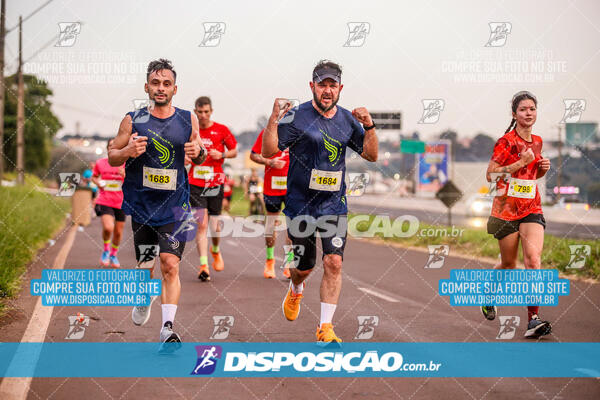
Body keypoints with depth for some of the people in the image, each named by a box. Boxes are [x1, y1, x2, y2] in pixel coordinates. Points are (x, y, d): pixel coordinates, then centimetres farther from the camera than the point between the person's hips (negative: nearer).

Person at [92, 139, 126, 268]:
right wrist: (98, 183, -2)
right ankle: (106, 250, 6)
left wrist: (125, 175, -19)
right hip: (104, 201, -1)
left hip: (120, 202, 1)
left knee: (118, 232, 8)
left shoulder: (125, 164, 0)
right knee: (108, 227, -22)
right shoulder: (100, 163, 2)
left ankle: (113, 255, 34)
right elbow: (94, 177, 19)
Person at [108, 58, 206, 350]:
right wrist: (128, 151, -18)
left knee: (170, 266, -12)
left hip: (175, 206, 0)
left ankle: (168, 328, -14)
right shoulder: (133, 120, -2)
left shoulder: (188, 120, 2)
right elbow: (112, 156, 4)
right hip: (141, 204, 1)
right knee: (145, 265, 12)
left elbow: (199, 157, 15)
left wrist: (198, 152, -9)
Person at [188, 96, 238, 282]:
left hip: (216, 183, 0)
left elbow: (234, 151, 9)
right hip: (196, 183, 0)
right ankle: (203, 265, -10)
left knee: (214, 225, 7)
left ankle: (215, 251, 39)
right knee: (201, 225, -10)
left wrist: (221, 155, -10)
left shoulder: (222, 130, 1)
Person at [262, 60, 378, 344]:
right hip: (300, 205, -2)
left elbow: (371, 155, 9)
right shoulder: (297, 117, -8)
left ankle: (325, 327, -4)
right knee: (304, 266, 8)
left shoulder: (347, 120, 5)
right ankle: (295, 290, 45)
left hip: (334, 205, 2)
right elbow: (268, 152, -13)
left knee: (334, 262, -11)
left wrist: (369, 127, -7)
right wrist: (274, 119, -26)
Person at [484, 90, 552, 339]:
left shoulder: (536, 141, 11)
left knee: (533, 258, -16)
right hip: (507, 208, -4)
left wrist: (543, 168, 4)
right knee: (509, 264, 7)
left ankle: (533, 319, -20)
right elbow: (490, 174, -13)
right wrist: (520, 162, -19)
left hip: (531, 208, 4)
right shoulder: (507, 142, -8)